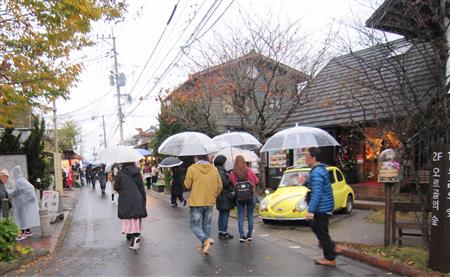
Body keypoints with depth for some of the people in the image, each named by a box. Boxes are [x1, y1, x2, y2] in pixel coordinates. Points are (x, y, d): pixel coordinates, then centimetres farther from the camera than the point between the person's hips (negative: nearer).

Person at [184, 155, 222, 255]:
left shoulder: (192, 168, -11)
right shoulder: (214, 169, 2)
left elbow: (187, 185, -6)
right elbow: (219, 186, 4)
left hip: (196, 202, -4)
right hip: (209, 202, 4)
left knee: (195, 225, 4)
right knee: (207, 225, 16)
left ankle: (205, 239, -18)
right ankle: (205, 246, 20)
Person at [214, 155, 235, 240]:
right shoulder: (221, 171, -19)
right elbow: (225, 183, -22)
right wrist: (230, 179, -6)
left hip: (219, 196, 10)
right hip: (224, 196, -10)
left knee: (221, 214, 16)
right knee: (225, 215, -2)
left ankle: (221, 232, 23)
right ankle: (224, 233, 3)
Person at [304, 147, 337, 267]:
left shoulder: (316, 173, -23)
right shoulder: (321, 169, 9)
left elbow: (316, 193, -30)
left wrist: (311, 210, -32)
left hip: (322, 208, -10)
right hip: (325, 206, 10)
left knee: (322, 232, 1)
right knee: (315, 227, 23)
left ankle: (330, 259, 13)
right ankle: (331, 248, 30)